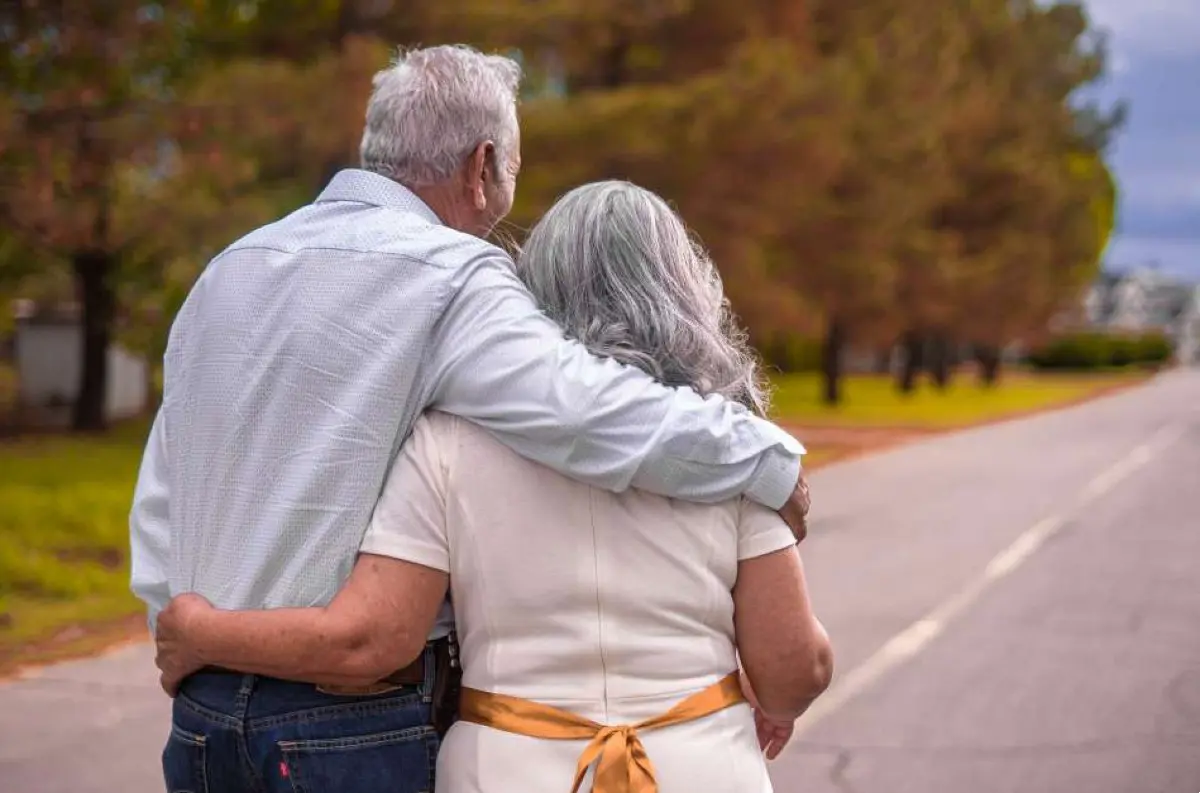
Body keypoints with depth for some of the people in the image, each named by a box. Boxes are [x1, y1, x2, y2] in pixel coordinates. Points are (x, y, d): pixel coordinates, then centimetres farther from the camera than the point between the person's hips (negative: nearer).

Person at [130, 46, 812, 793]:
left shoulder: (228, 271, 11)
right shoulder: (448, 278, -13)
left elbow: (160, 503, 15)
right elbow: (599, 414, -24)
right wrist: (774, 460, -11)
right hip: (350, 729, -7)